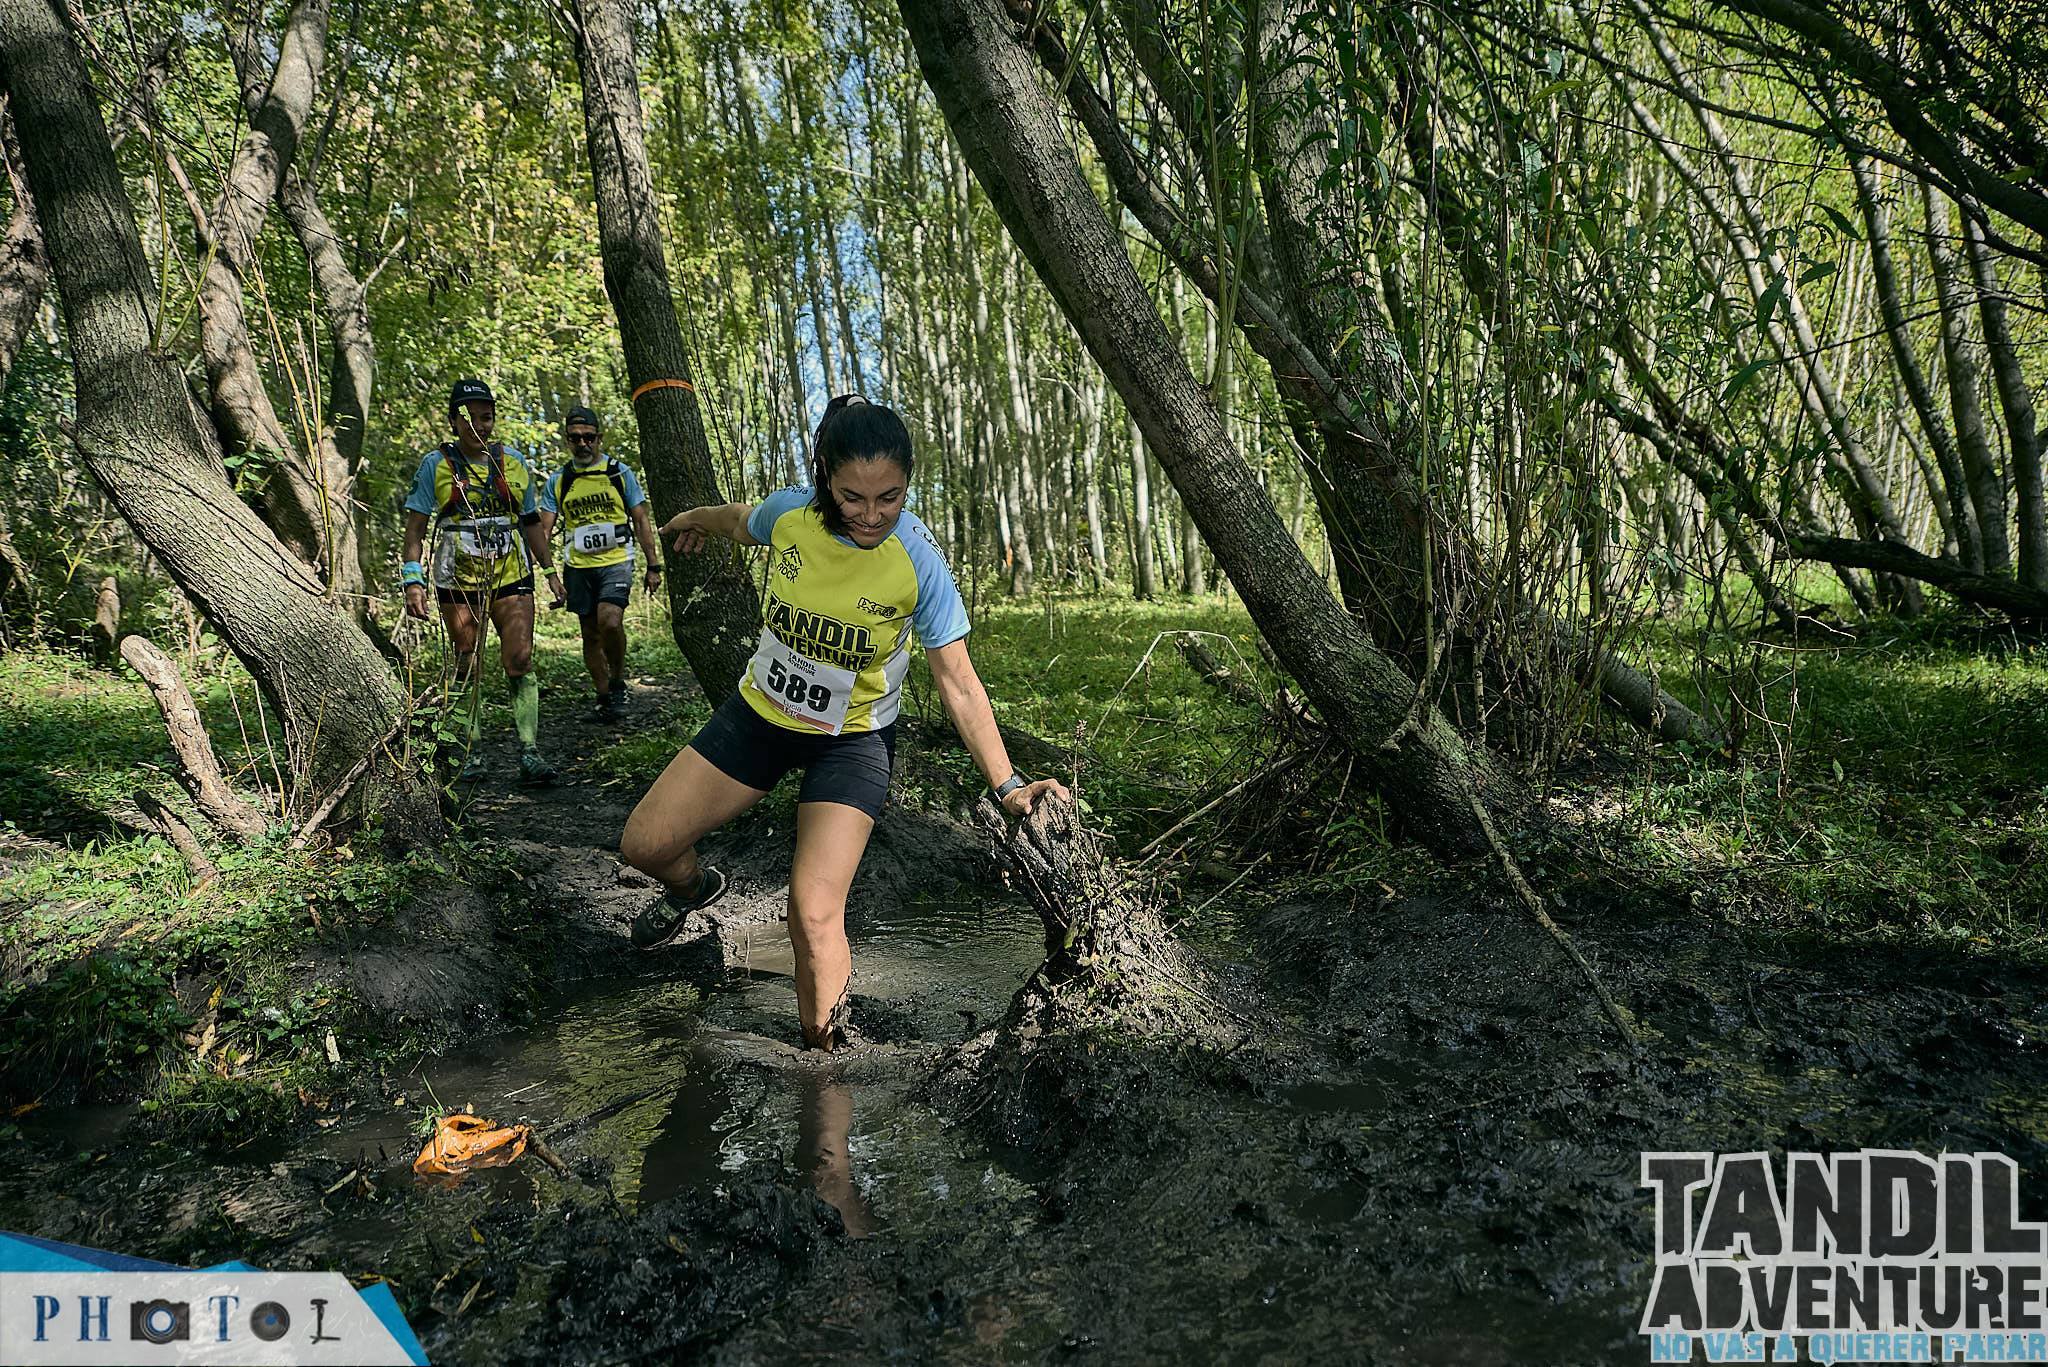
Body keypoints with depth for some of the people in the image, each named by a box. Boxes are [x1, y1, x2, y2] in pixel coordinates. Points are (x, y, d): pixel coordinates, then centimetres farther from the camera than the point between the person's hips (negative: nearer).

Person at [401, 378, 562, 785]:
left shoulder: (513, 463, 8)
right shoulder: (436, 465, 1)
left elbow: (531, 522, 16)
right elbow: (415, 527, 0)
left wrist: (551, 572, 13)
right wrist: (414, 581, -9)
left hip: (511, 576, 1)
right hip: (458, 582, -1)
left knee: (520, 662, -9)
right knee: (467, 668, 5)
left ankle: (530, 753, -8)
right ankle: (471, 752, 17)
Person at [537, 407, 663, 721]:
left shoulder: (620, 473, 1)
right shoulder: (558, 482, 6)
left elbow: (642, 521, 4)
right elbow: (544, 529, 2)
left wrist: (653, 566, 0)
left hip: (616, 562, -3)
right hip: (579, 567, 3)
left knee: (610, 621, -24)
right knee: (591, 635, 8)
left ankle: (618, 682, -2)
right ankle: (605, 696, 21)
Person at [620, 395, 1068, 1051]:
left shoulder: (918, 560, -25)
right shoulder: (790, 512, -17)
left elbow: (957, 682, -22)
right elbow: (742, 520, 9)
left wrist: (1007, 783, -29)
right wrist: (699, 518, 31)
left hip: (852, 739, -4)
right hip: (761, 711, 4)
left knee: (815, 916, -18)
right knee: (643, 844, 6)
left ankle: (827, 1054, 6)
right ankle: (694, 887, 43)